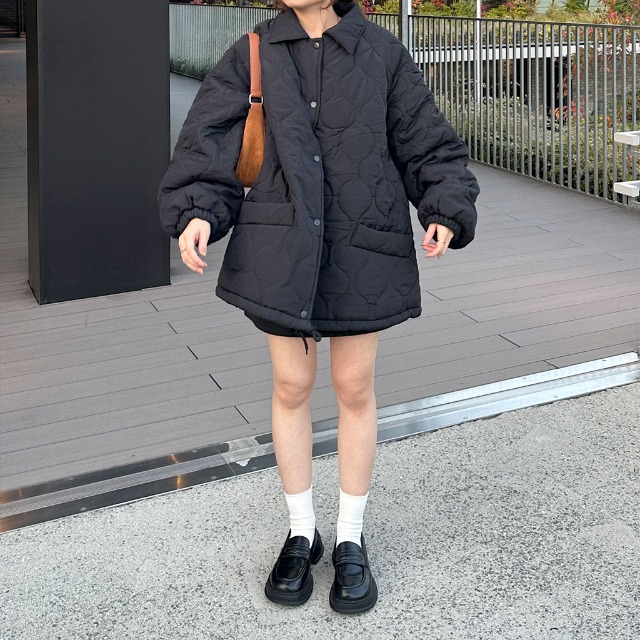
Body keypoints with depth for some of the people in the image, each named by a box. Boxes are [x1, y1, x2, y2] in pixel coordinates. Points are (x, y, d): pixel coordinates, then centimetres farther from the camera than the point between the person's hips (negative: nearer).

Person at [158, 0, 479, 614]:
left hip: (361, 247, -1)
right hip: (282, 243, 1)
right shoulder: (253, 54, 2)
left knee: (354, 386, 7)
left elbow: (430, 147, 3)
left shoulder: (382, 53, 0)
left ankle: (351, 540, 24)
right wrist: (195, 212, -18)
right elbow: (207, 141, -2)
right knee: (291, 385, 9)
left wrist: (446, 213, -12)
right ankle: (301, 533, 27)